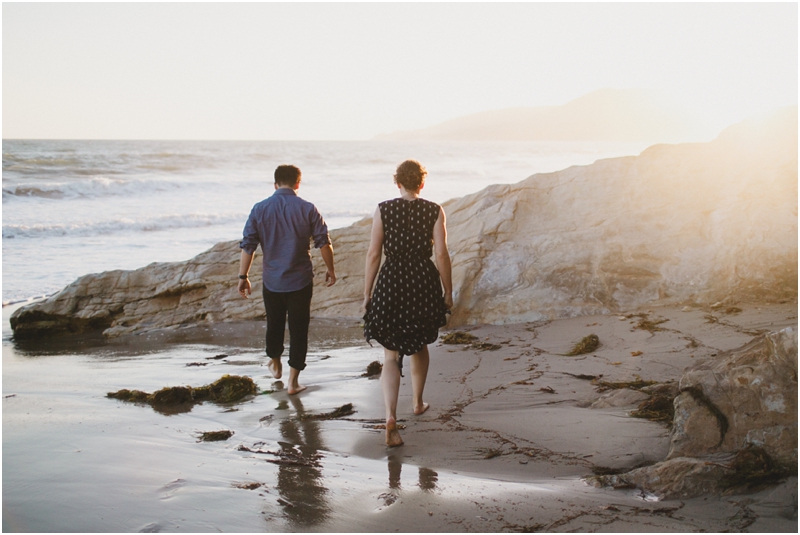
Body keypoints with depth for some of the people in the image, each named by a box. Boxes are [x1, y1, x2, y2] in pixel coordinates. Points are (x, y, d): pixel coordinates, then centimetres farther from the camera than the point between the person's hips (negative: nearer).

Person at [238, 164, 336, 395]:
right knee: (298, 330, 6)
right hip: (301, 281, -2)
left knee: (274, 324, 22)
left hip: (271, 281, 2)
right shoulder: (307, 209, -9)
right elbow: (324, 242, -6)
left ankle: (275, 364, 44)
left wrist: (243, 276, 6)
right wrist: (330, 270, 9)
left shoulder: (260, 209, -5)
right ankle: (293, 381, 7)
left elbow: (248, 245, -3)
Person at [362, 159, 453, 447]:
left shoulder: (383, 210, -4)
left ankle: (391, 418, -15)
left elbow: (373, 255, -5)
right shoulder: (434, 211, -3)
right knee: (420, 345, 26)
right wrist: (448, 292, 5)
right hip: (425, 283, 1)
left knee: (391, 356, 2)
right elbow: (442, 254, -5)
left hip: (391, 283, -1)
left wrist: (367, 294, 2)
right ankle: (418, 402, 41)